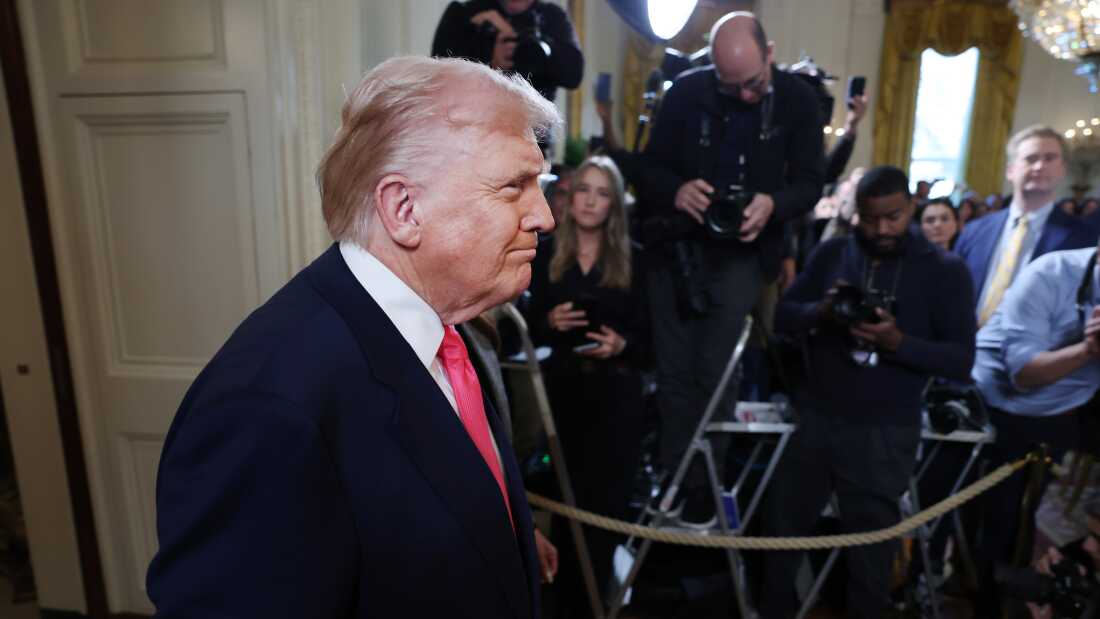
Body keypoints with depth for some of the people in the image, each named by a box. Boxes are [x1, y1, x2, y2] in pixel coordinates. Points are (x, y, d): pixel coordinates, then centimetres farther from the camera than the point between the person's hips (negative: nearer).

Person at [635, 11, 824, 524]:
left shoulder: (798, 100, -2)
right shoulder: (687, 90, -3)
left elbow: (810, 182, -1)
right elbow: (649, 168, -1)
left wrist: (773, 204, -23)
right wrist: (675, 190, -24)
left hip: (741, 251, -1)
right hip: (675, 245, 2)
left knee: (713, 373, -4)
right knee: (673, 371, 7)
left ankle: (704, 485, 12)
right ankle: (674, 476, 21)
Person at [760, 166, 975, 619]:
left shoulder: (945, 270, -3)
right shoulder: (831, 253, 5)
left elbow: (962, 360, -8)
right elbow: (782, 316, 2)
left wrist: (898, 342, -25)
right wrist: (820, 312, -19)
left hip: (884, 435, -3)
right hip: (813, 420, 3)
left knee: (870, 551, 12)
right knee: (780, 529, 15)